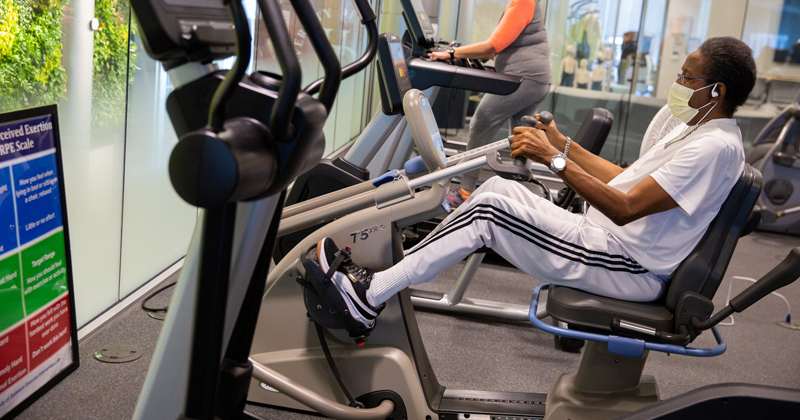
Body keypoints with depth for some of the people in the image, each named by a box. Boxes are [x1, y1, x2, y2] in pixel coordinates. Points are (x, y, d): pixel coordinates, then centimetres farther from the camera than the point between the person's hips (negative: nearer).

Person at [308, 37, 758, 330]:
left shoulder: (717, 146, -17)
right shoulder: (695, 129, 16)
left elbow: (625, 208, -25)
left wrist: (555, 160, -24)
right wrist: (564, 144, 13)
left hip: (629, 269, -10)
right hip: (608, 238, 10)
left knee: (489, 207, -18)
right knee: (499, 187, 0)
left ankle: (370, 296, -12)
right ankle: (383, 282, 0)